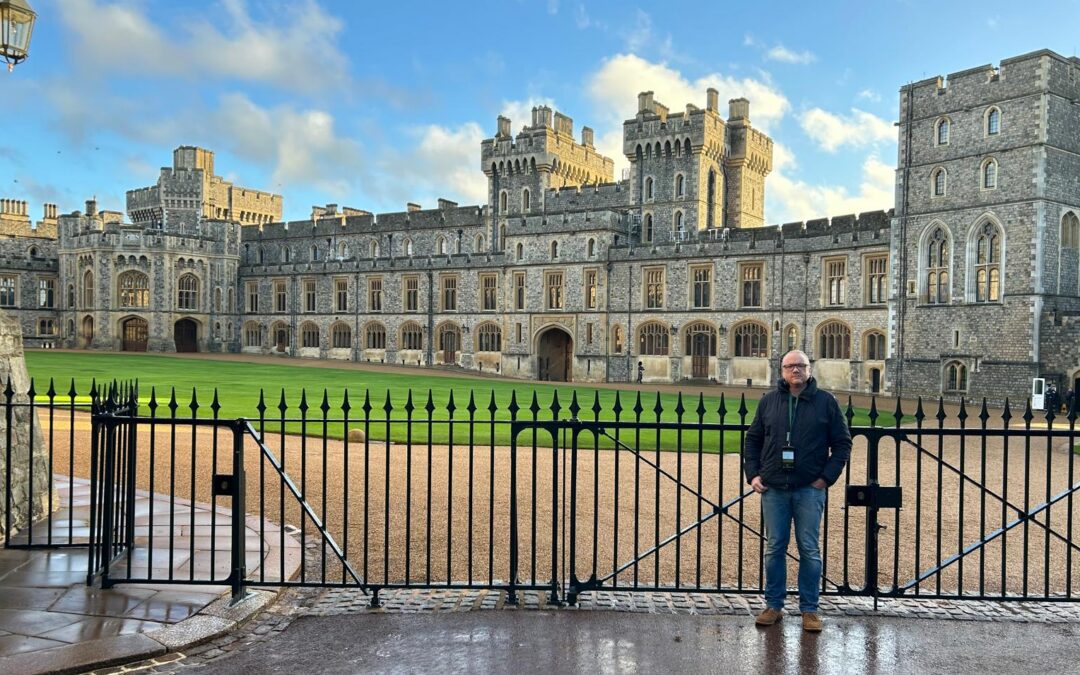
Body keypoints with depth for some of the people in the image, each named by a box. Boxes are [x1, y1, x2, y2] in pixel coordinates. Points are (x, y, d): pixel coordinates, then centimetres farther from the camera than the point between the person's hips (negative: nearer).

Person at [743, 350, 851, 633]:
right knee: (774, 548, 7)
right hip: (773, 489, 2)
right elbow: (752, 440, 13)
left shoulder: (826, 402, 1)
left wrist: (827, 477, -5)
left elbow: (843, 443, 3)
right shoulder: (768, 402, 7)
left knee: (810, 550, 4)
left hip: (810, 490, -2)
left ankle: (809, 609, 16)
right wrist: (753, 474, 3)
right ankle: (773, 605, 19)